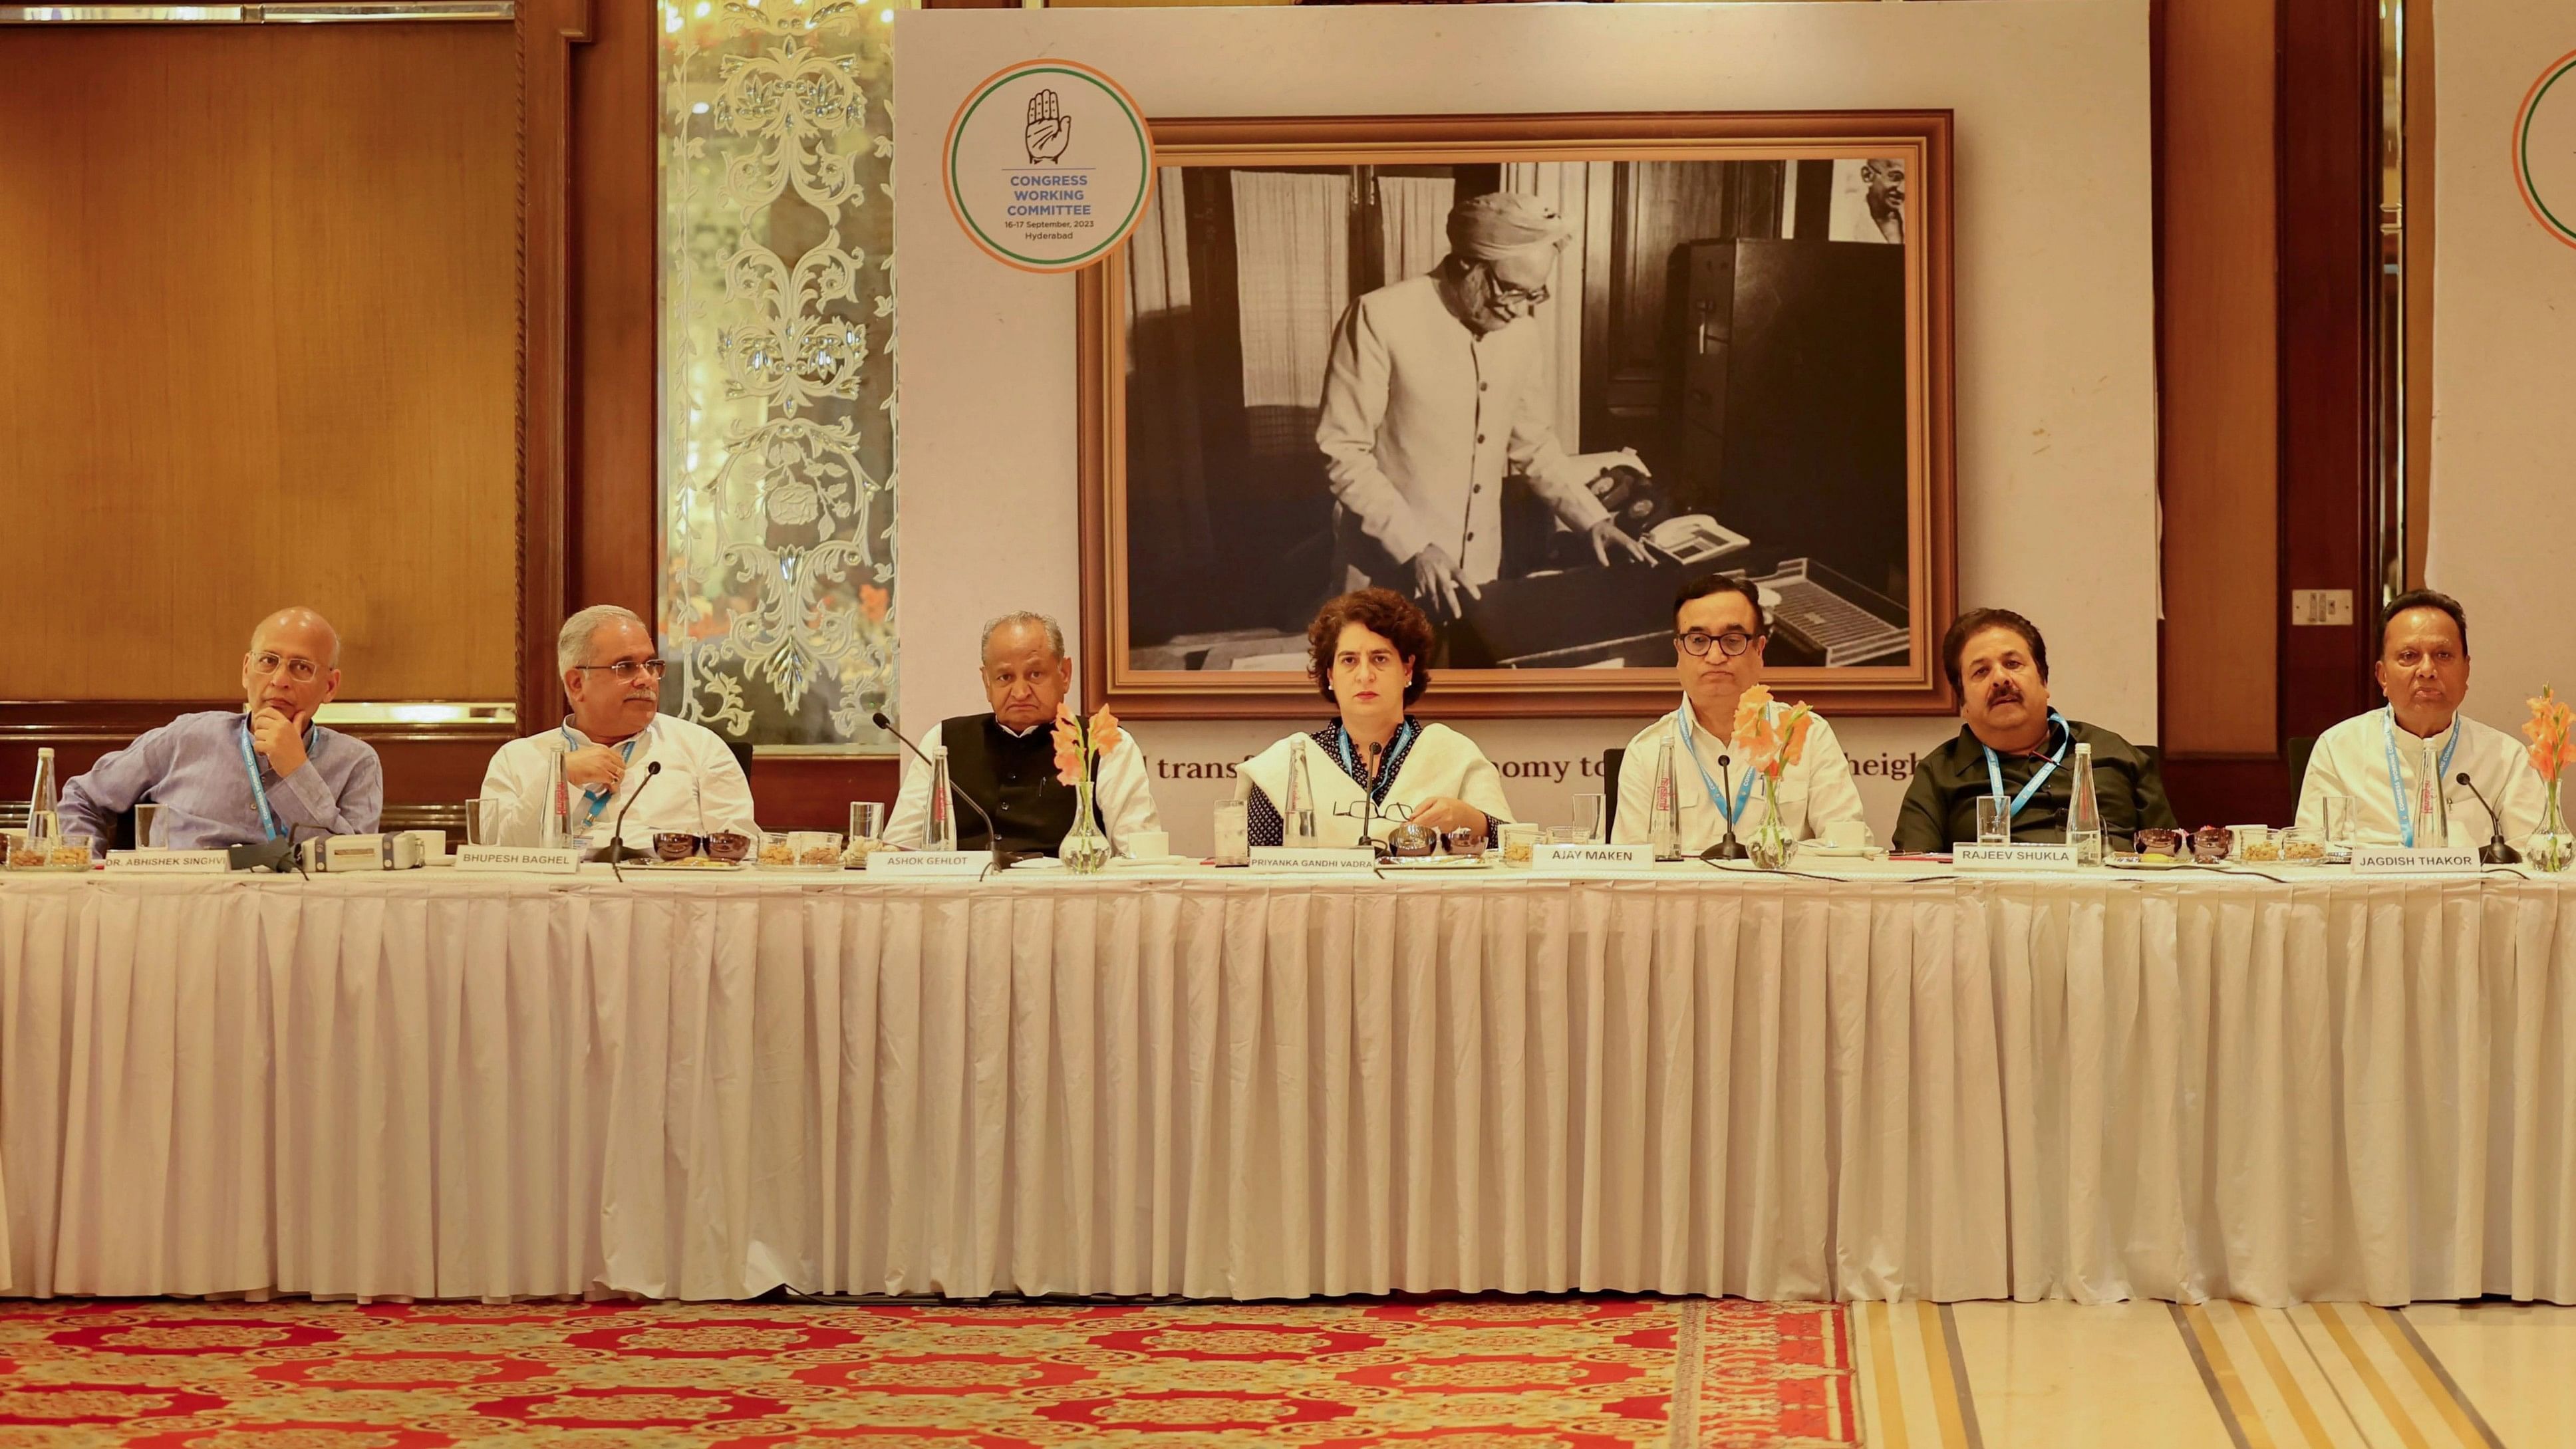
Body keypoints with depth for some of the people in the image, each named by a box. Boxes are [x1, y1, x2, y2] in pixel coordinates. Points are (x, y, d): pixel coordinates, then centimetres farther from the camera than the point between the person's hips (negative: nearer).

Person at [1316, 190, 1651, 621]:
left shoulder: (1524, 337, 3)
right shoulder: (1382, 319, -16)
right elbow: (1343, 452, -16)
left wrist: (1593, 521, 2)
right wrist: (1414, 548, -23)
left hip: (1479, 570, 5)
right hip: (1388, 574, -5)